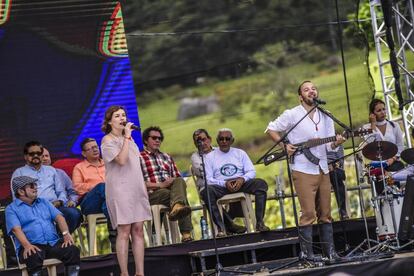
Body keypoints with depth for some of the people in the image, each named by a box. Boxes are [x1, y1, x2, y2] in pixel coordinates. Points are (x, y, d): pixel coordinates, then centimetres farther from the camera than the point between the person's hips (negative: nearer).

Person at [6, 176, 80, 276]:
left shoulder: (44, 202, 25)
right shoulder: (11, 209, 8)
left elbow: (58, 217, 13)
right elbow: (16, 229, -8)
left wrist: (66, 234, -8)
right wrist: (27, 245, -27)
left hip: (53, 243, 4)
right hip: (32, 246, -4)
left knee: (73, 250, -24)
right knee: (34, 256, -39)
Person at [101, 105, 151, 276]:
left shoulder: (128, 138, 18)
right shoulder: (108, 140, -5)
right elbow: (121, 160, -20)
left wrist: (143, 186, 18)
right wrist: (127, 137, -16)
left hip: (136, 188, 7)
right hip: (120, 190, -7)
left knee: (138, 230, 3)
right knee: (124, 232, -8)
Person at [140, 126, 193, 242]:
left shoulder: (166, 157, 28)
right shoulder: (139, 158, 8)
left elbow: (178, 177, 24)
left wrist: (175, 182, -1)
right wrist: (160, 185, -16)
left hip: (170, 190, 5)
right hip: (152, 194, -5)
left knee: (179, 181, -31)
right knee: (183, 198, -31)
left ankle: (177, 207, -54)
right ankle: (186, 233, -47)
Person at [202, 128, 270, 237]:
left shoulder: (240, 153, 20)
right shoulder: (210, 156, 14)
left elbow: (252, 172, 10)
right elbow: (208, 179, 1)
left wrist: (242, 179, -13)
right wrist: (225, 183, -16)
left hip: (240, 183, 2)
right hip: (220, 187, -2)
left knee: (261, 184, -27)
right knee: (207, 191, -36)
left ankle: (259, 223, -28)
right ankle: (220, 228, -36)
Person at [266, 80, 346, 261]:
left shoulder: (325, 117, 11)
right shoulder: (292, 115, -3)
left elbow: (329, 146, 10)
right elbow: (271, 129, 5)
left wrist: (336, 143, -13)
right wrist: (284, 146, -7)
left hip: (323, 170, 5)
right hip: (303, 171, -5)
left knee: (325, 214, 8)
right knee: (308, 214, -9)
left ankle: (330, 252, 14)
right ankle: (307, 254, -3)